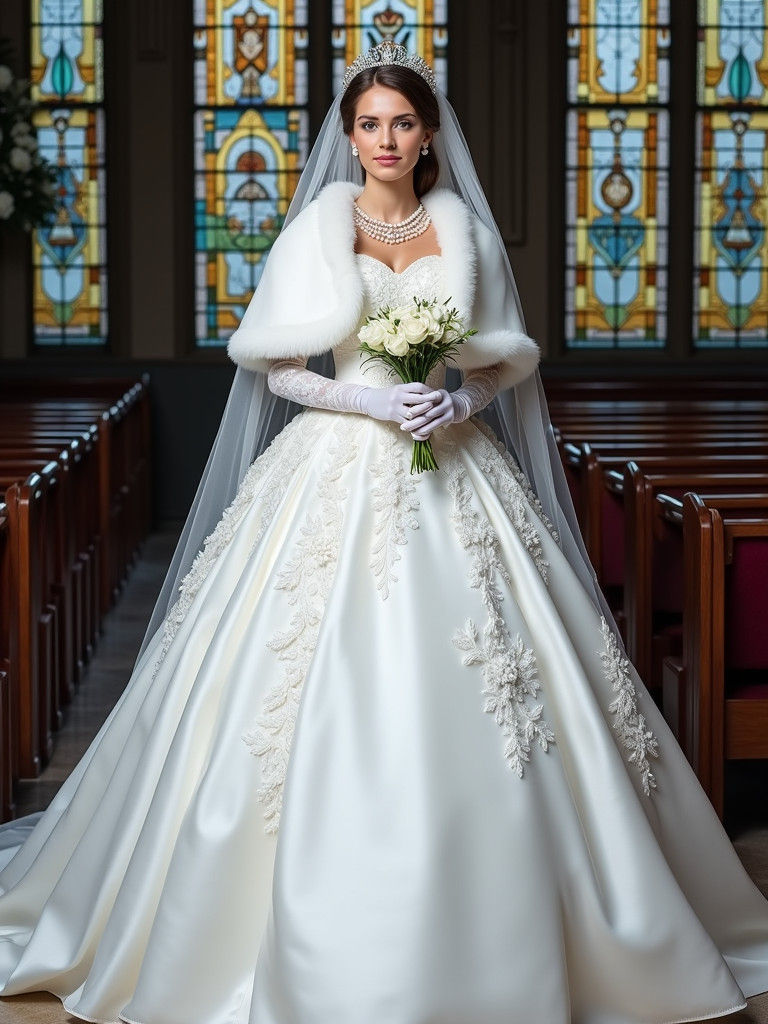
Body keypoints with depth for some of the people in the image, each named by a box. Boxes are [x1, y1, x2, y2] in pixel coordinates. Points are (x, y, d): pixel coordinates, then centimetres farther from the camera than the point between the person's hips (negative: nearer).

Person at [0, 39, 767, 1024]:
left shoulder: (464, 231, 9)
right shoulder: (318, 229, 4)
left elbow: (504, 359, 13)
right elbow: (279, 369, 2)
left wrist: (462, 400, -8)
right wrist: (369, 400, -13)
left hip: (454, 472, 2)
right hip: (339, 466, -2)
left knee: (461, 704, -3)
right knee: (330, 700, -6)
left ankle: (491, 943, 10)